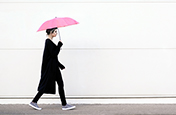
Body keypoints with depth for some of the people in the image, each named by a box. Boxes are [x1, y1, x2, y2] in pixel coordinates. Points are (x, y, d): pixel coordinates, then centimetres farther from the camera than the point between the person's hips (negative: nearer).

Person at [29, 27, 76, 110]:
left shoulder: (50, 42, 15)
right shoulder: (48, 42, -15)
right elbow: (54, 54, -21)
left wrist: (60, 65, 21)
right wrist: (59, 45, -12)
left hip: (53, 67, 10)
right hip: (50, 67, -10)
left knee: (60, 84, 7)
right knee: (46, 85, -4)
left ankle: (64, 105, 9)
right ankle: (34, 102, 7)